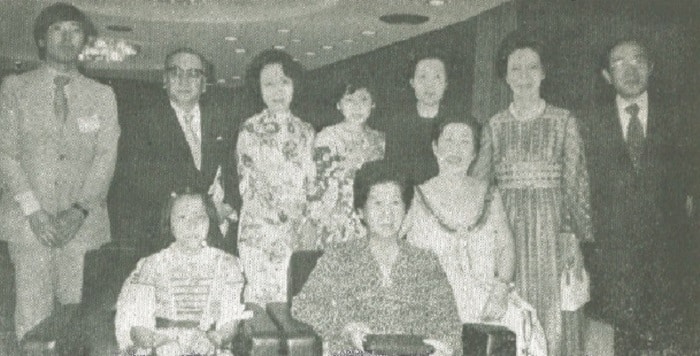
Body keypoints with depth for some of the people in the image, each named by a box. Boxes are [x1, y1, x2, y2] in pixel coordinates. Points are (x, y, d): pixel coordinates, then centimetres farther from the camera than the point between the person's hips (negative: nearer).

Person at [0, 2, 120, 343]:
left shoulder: (102, 96, 12)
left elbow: (106, 156, 4)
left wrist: (79, 210, -10)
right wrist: (34, 211, -10)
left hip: (82, 222, 1)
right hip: (29, 221, -1)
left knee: (75, 312, -1)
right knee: (33, 320, -4)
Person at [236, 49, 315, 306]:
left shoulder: (306, 131, 14)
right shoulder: (250, 130, 3)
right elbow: (248, 184, 0)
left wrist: (306, 224, 3)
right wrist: (289, 221, -7)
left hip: (299, 234, 3)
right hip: (260, 230, -3)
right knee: (259, 294, -9)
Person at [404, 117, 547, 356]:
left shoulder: (489, 195, 14)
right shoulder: (419, 198, 4)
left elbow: (506, 246, 12)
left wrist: (503, 282, -6)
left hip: (490, 300, 3)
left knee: (522, 323, -23)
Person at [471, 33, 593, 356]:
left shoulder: (564, 121, 2)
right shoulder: (495, 125, 8)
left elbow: (576, 182, 0)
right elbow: (479, 181, 9)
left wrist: (579, 233, -5)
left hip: (552, 229, -1)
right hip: (506, 229, 2)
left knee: (554, 315, 1)